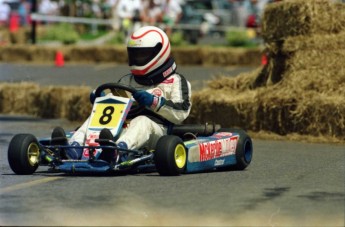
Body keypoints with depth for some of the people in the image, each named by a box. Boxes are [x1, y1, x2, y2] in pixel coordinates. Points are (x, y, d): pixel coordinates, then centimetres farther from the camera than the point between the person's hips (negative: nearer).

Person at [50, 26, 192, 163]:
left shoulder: (175, 81, 11)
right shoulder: (127, 81, 29)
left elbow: (181, 113, -4)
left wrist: (154, 102, -16)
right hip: (123, 128, 5)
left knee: (143, 121, -37)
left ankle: (117, 149, -68)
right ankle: (74, 148, -48)